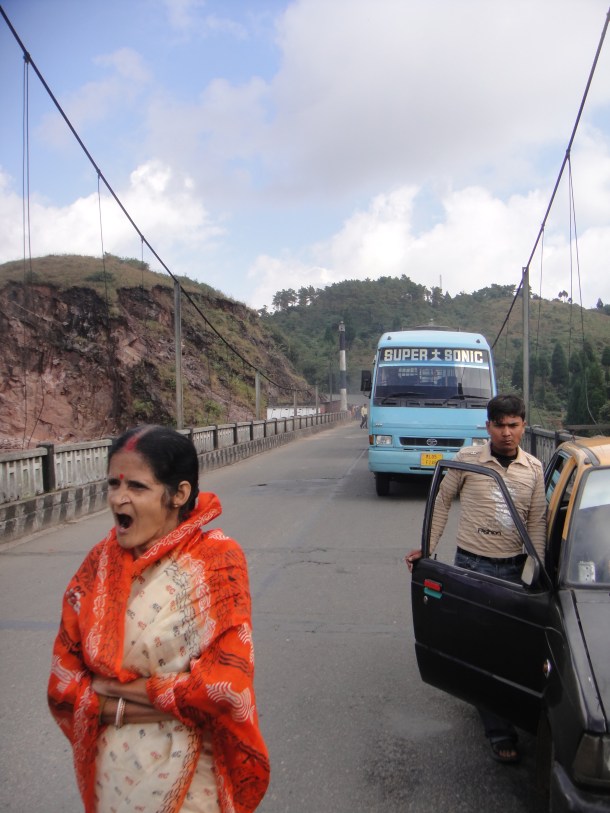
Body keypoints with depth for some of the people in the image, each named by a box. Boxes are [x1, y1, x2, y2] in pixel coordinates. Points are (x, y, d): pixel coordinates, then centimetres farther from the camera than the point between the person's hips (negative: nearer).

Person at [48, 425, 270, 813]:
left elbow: (228, 682, -21)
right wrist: (125, 709, -16)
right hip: (112, 770, 4)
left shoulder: (217, 559, -17)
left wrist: (121, 689, -13)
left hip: (192, 772, -3)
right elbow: (63, 682, -1)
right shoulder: (100, 562, -5)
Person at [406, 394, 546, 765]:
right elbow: (443, 500, 2)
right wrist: (426, 548, -1)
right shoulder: (468, 459, -6)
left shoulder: (534, 468, 1)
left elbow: (537, 521, 5)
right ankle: (500, 730, 7)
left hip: (511, 567, 3)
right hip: (470, 563, -3)